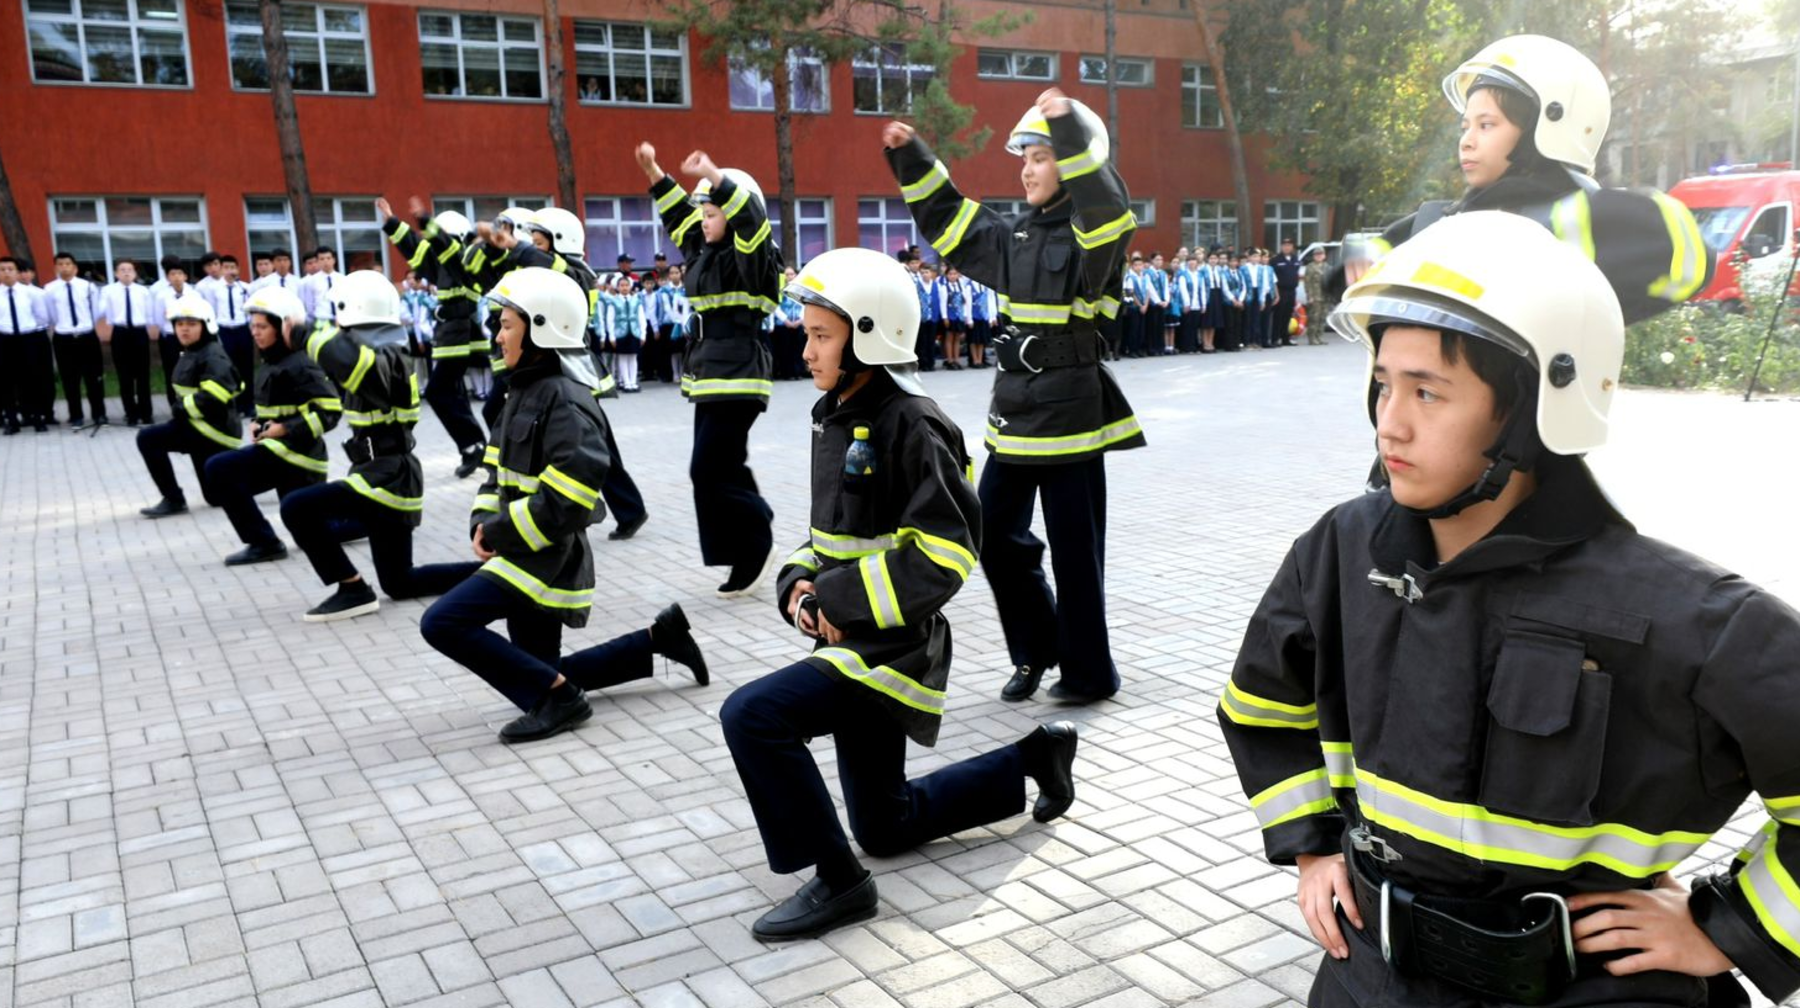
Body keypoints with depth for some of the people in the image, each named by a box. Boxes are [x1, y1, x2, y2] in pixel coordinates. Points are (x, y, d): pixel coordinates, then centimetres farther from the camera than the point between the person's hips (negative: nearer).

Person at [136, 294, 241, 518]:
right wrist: (181, 409, 4)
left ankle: (174, 500, -8)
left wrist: (181, 408, -17)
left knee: (149, 438, -16)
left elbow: (211, 399, -29)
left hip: (213, 429, -10)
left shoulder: (212, 357, -16)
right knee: (218, 496, 13)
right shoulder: (189, 354, 16)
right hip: (199, 427, 10)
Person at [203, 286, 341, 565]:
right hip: (280, 449, 10)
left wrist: (284, 430, -25)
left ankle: (264, 543, -14)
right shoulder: (268, 365, 13)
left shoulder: (299, 365, -17)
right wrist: (259, 425, 4)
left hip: (295, 452, -10)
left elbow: (330, 411, -24)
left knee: (219, 468, -20)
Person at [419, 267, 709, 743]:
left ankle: (556, 696, -10)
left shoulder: (567, 402, -19)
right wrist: (483, 522, -4)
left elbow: (562, 505, -26)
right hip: (523, 554, 10)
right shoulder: (524, 390, 11)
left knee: (442, 622, -17)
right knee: (539, 674, 15)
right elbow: (498, 470, 13)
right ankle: (659, 637, 22)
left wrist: (499, 532, -16)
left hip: (547, 558, -10)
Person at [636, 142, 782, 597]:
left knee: (711, 472, -10)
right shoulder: (706, 253, 16)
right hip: (712, 379, 10)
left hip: (737, 379, -10)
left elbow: (752, 218, -29)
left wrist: (713, 176, -37)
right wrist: (655, 174, 27)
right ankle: (751, 552, 18)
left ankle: (755, 552, 2)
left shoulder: (749, 257, -9)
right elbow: (679, 218, 30)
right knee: (723, 471, 11)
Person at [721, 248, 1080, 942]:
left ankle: (837, 880, -10)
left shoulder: (911, 426, -18)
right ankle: (1034, 757, 34)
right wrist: (799, 584, -2)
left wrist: (838, 599, -22)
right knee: (885, 827, 19)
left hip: (891, 646, -9)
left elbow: (945, 553, -24)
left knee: (750, 716, -24)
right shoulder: (836, 416, 8)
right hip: (854, 641, 9)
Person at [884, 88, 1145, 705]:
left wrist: (1070, 129, -36)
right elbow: (950, 222, 24)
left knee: (1074, 548, 0)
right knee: (997, 532, 12)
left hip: (1071, 412, -8)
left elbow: (1106, 210, -32)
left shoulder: (1091, 236, -8)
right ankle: (1036, 648, 29)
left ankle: (1088, 672, 16)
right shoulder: (1017, 236, 13)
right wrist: (912, 161, 17)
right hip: (1016, 410, 8)